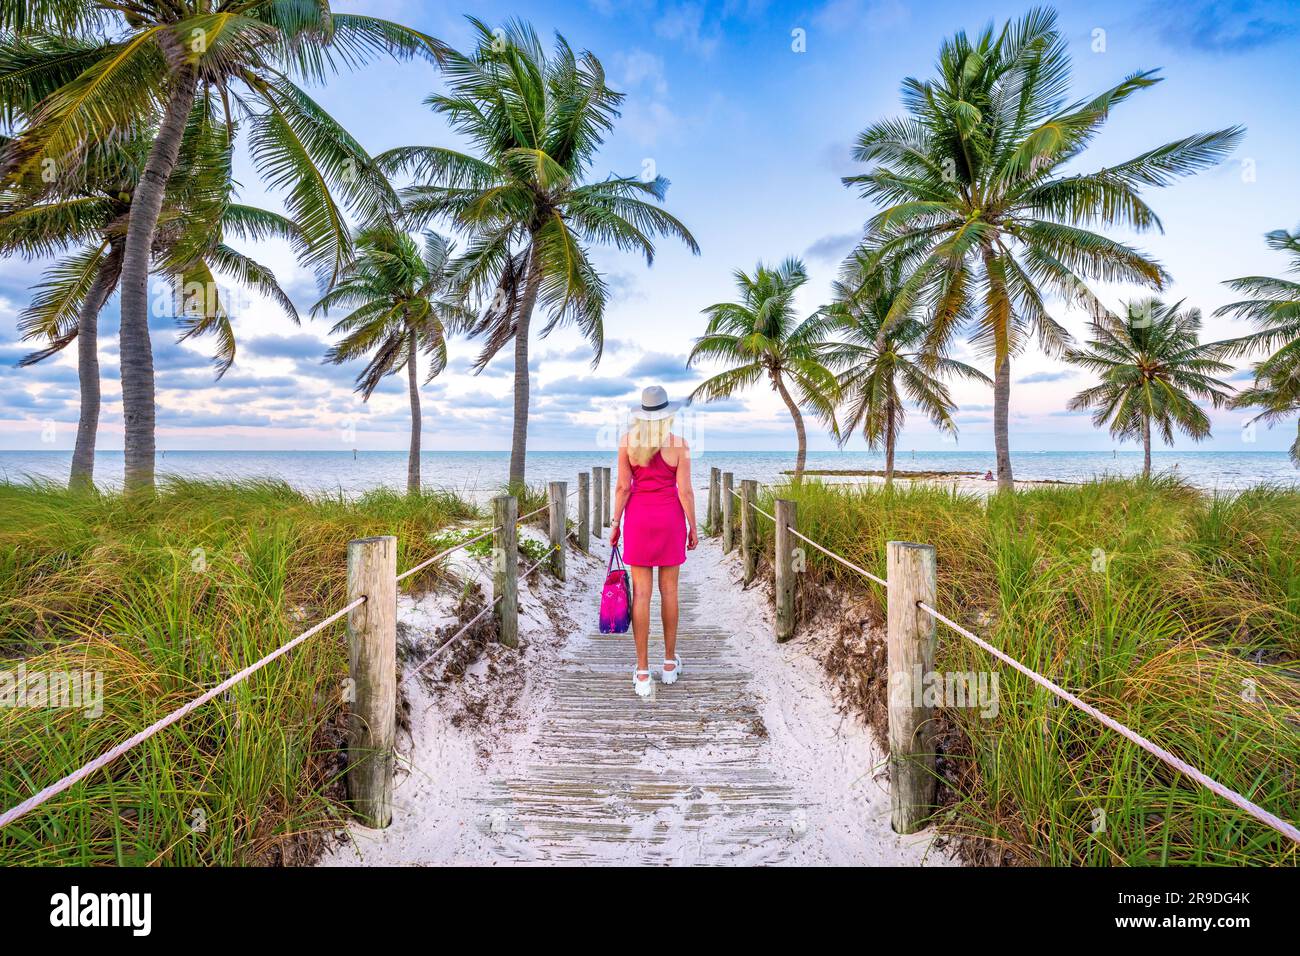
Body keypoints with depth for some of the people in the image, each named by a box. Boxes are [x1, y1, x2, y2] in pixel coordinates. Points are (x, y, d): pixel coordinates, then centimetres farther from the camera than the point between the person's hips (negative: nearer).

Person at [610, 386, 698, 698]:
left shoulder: (627, 442, -4)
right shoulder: (679, 444, -7)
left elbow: (623, 487, -4)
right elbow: (685, 491, -7)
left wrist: (614, 523, 5)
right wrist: (693, 527, 2)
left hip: (638, 517, 0)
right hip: (670, 518, 0)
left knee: (641, 593, 1)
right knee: (669, 590, 12)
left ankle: (643, 673, 3)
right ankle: (669, 663, 23)